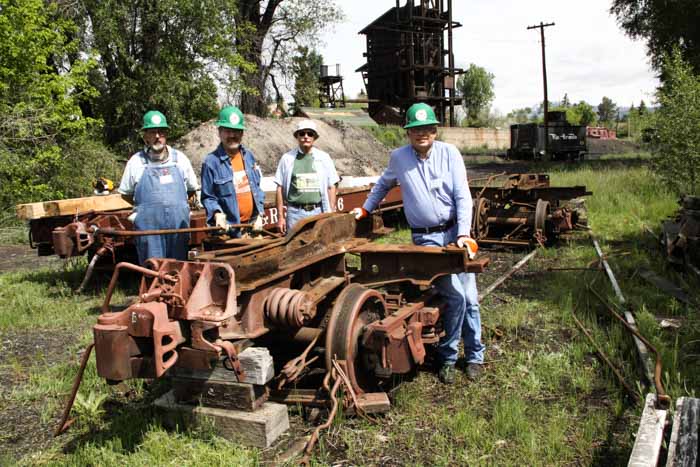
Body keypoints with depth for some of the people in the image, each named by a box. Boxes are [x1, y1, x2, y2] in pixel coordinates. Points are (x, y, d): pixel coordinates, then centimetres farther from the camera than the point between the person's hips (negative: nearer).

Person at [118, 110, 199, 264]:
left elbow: (192, 189, 17)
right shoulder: (136, 162, 3)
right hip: (148, 226, -2)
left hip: (179, 224, 2)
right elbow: (126, 194, 13)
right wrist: (147, 206, 6)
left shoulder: (180, 159, 7)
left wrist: (175, 204, 9)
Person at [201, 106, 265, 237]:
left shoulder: (249, 156, 7)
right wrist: (217, 213, -24)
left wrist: (259, 215, 4)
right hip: (228, 228, -5)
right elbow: (207, 197, -6)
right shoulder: (211, 162, -9)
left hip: (253, 225, 5)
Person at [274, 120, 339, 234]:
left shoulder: (324, 158, 6)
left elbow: (331, 187, 8)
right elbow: (280, 188, 5)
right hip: (295, 212, -1)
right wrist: (280, 217, 2)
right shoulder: (287, 158, 3)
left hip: (318, 212, 1)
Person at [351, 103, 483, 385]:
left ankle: (474, 356, 22)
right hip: (425, 237, -1)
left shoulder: (449, 153, -2)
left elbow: (462, 197, -7)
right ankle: (448, 358, 7)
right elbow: (384, 184, 23)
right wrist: (366, 209, 20)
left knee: (469, 297, 5)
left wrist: (463, 234, -16)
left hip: (455, 230, 1)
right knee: (455, 295, -11)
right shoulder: (399, 158, 1)